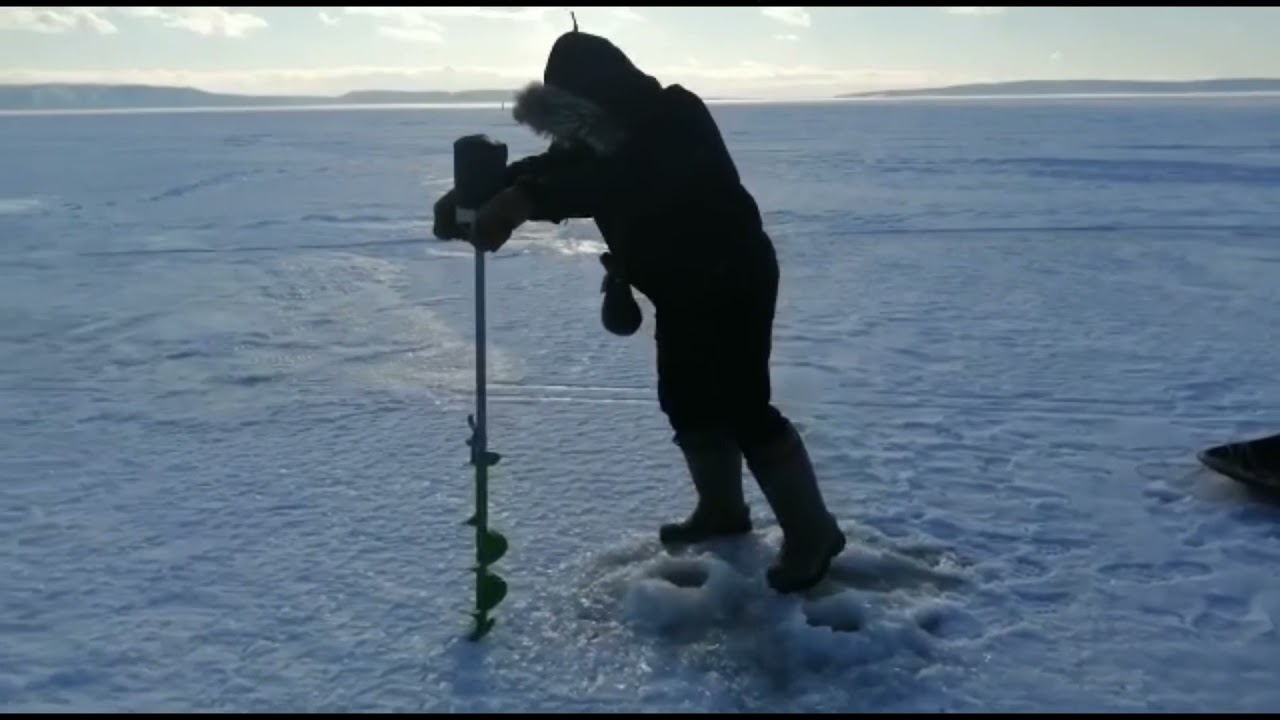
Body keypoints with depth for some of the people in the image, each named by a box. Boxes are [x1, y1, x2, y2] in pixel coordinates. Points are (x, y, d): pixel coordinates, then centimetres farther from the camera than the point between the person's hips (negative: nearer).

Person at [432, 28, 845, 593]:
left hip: (735, 283, -9)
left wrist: (524, 201, -56)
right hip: (682, 293, 9)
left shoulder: (677, 119, -27)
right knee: (686, 400, 15)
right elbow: (559, 168, -6)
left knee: (744, 405, -11)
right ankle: (722, 510, 33)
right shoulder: (602, 134, 3)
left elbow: (618, 178, -45)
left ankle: (812, 533, 0)